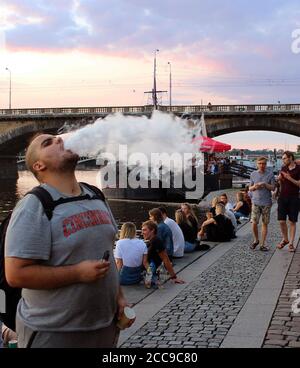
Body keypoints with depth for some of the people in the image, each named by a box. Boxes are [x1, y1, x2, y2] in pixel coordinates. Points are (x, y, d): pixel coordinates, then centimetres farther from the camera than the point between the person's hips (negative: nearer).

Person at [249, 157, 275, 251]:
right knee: (254, 223, -4)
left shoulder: (270, 174, 1)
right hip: (256, 202, 1)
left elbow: (273, 188, -1)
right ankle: (256, 240, 20)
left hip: (266, 202, -1)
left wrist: (265, 184, -17)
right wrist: (254, 187, -9)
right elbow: (250, 188, 12)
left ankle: (262, 244, 12)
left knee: (265, 223, 4)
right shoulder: (253, 174, 7)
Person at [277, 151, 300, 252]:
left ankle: (291, 243, 11)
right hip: (283, 197, 4)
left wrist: (290, 179, -20)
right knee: (281, 221, 1)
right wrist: (279, 179, -1)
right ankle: (285, 239, 22)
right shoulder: (283, 168, 10)